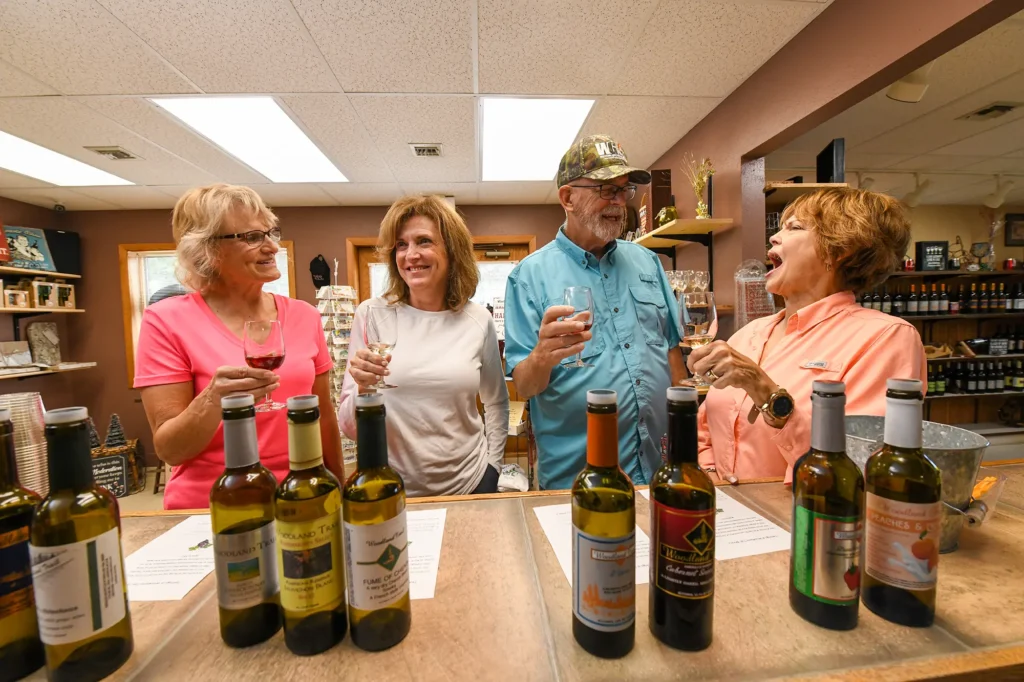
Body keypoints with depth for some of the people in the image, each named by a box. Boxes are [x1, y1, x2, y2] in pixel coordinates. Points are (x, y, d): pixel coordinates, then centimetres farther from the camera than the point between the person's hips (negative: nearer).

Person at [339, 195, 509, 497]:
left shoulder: (478, 320, -6)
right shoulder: (371, 314, -9)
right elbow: (349, 425, -6)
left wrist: (491, 465, 1)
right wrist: (363, 390, -24)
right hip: (390, 490, -1)